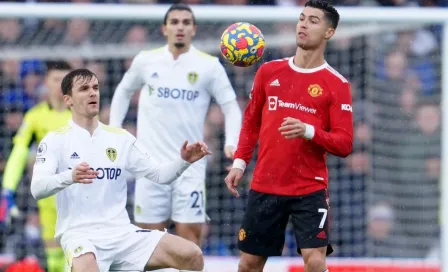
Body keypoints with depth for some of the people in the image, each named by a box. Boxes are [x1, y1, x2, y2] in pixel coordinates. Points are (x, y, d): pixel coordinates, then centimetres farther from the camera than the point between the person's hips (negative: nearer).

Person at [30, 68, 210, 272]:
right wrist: (70, 177, -34)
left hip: (122, 233, 5)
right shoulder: (56, 140, 0)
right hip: (79, 235, -5)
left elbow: (159, 174, 16)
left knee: (192, 255, -13)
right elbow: (37, 189, -14)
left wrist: (184, 161, -6)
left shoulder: (121, 138, 14)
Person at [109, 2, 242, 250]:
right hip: (151, 163, 2)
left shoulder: (209, 66, -2)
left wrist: (231, 142, -16)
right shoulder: (146, 61, 3)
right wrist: (113, 129, 11)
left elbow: (231, 108, 0)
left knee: (190, 234, -7)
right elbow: (123, 91, 20)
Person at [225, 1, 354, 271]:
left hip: (310, 190, -4)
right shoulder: (269, 71, 7)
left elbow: (344, 144, -9)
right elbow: (251, 122, 18)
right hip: (264, 187, 4)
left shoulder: (337, 84, -4)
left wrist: (309, 132, -25)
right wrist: (239, 163, 6)